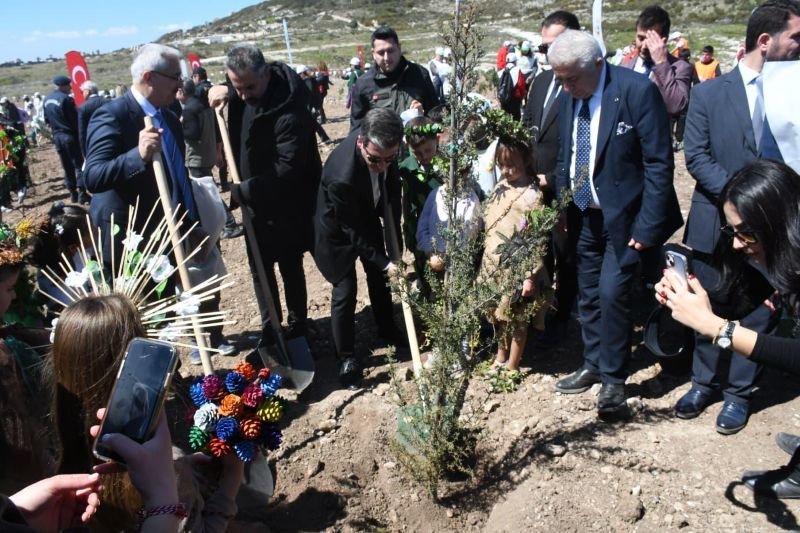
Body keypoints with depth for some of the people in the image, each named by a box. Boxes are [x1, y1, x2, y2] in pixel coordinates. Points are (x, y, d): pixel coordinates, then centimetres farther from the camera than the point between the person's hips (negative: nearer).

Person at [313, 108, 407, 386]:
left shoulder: (383, 148, -26)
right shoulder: (341, 176, -44)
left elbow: (391, 184, -3)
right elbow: (353, 232, -29)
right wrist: (384, 261, -24)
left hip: (367, 216, 7)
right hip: (338, 232, -6)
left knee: (378, 275, 21)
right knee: (345, 292, -3)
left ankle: (386, 327, 45)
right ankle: (347, 356, 18)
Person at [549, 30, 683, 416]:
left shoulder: (638, 91, -16)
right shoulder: (569, 98, 3)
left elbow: (659, 163, -16)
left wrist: (647, 225, -18)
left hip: (624, 216, -6)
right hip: (584, 215, 6)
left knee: (612, 292, -10)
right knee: (588, 294, 13)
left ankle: (613, 378, 9)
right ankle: (593, 365, 30)